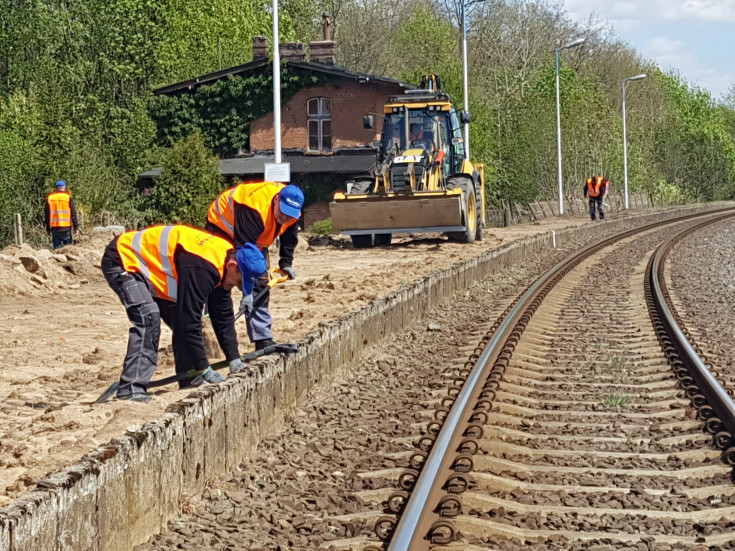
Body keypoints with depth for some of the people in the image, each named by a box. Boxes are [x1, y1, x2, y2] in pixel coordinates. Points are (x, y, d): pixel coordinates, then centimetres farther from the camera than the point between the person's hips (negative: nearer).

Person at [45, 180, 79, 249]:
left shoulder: (49, 197, 8)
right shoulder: (68, 196, -1)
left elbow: (47, 215, 10)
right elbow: (73, 214, -2)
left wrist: (48, 229, 16)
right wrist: (76, 227, 2)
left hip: (54, 227, 3)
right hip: (66, 227, -3)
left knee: (57, 248, 5)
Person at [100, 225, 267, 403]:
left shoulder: (223, 257, -3)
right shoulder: (201, 268, -33)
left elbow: (223, 316, 6)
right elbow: (191, 320, -30)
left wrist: (234, 360, 4)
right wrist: (204, 369, -23)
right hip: (122, 261, -10)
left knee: (180, 318, 6)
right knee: (149, 317, -27)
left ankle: (189, 381, 15)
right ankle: (130, 389, -28)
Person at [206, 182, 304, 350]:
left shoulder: (292, 208, -17)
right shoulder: (253, 211, -41)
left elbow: (289, 236, 7)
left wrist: (286, 262, 4)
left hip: (256, 240, 7)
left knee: (260, 286, -1)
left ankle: (263, 340, -1)